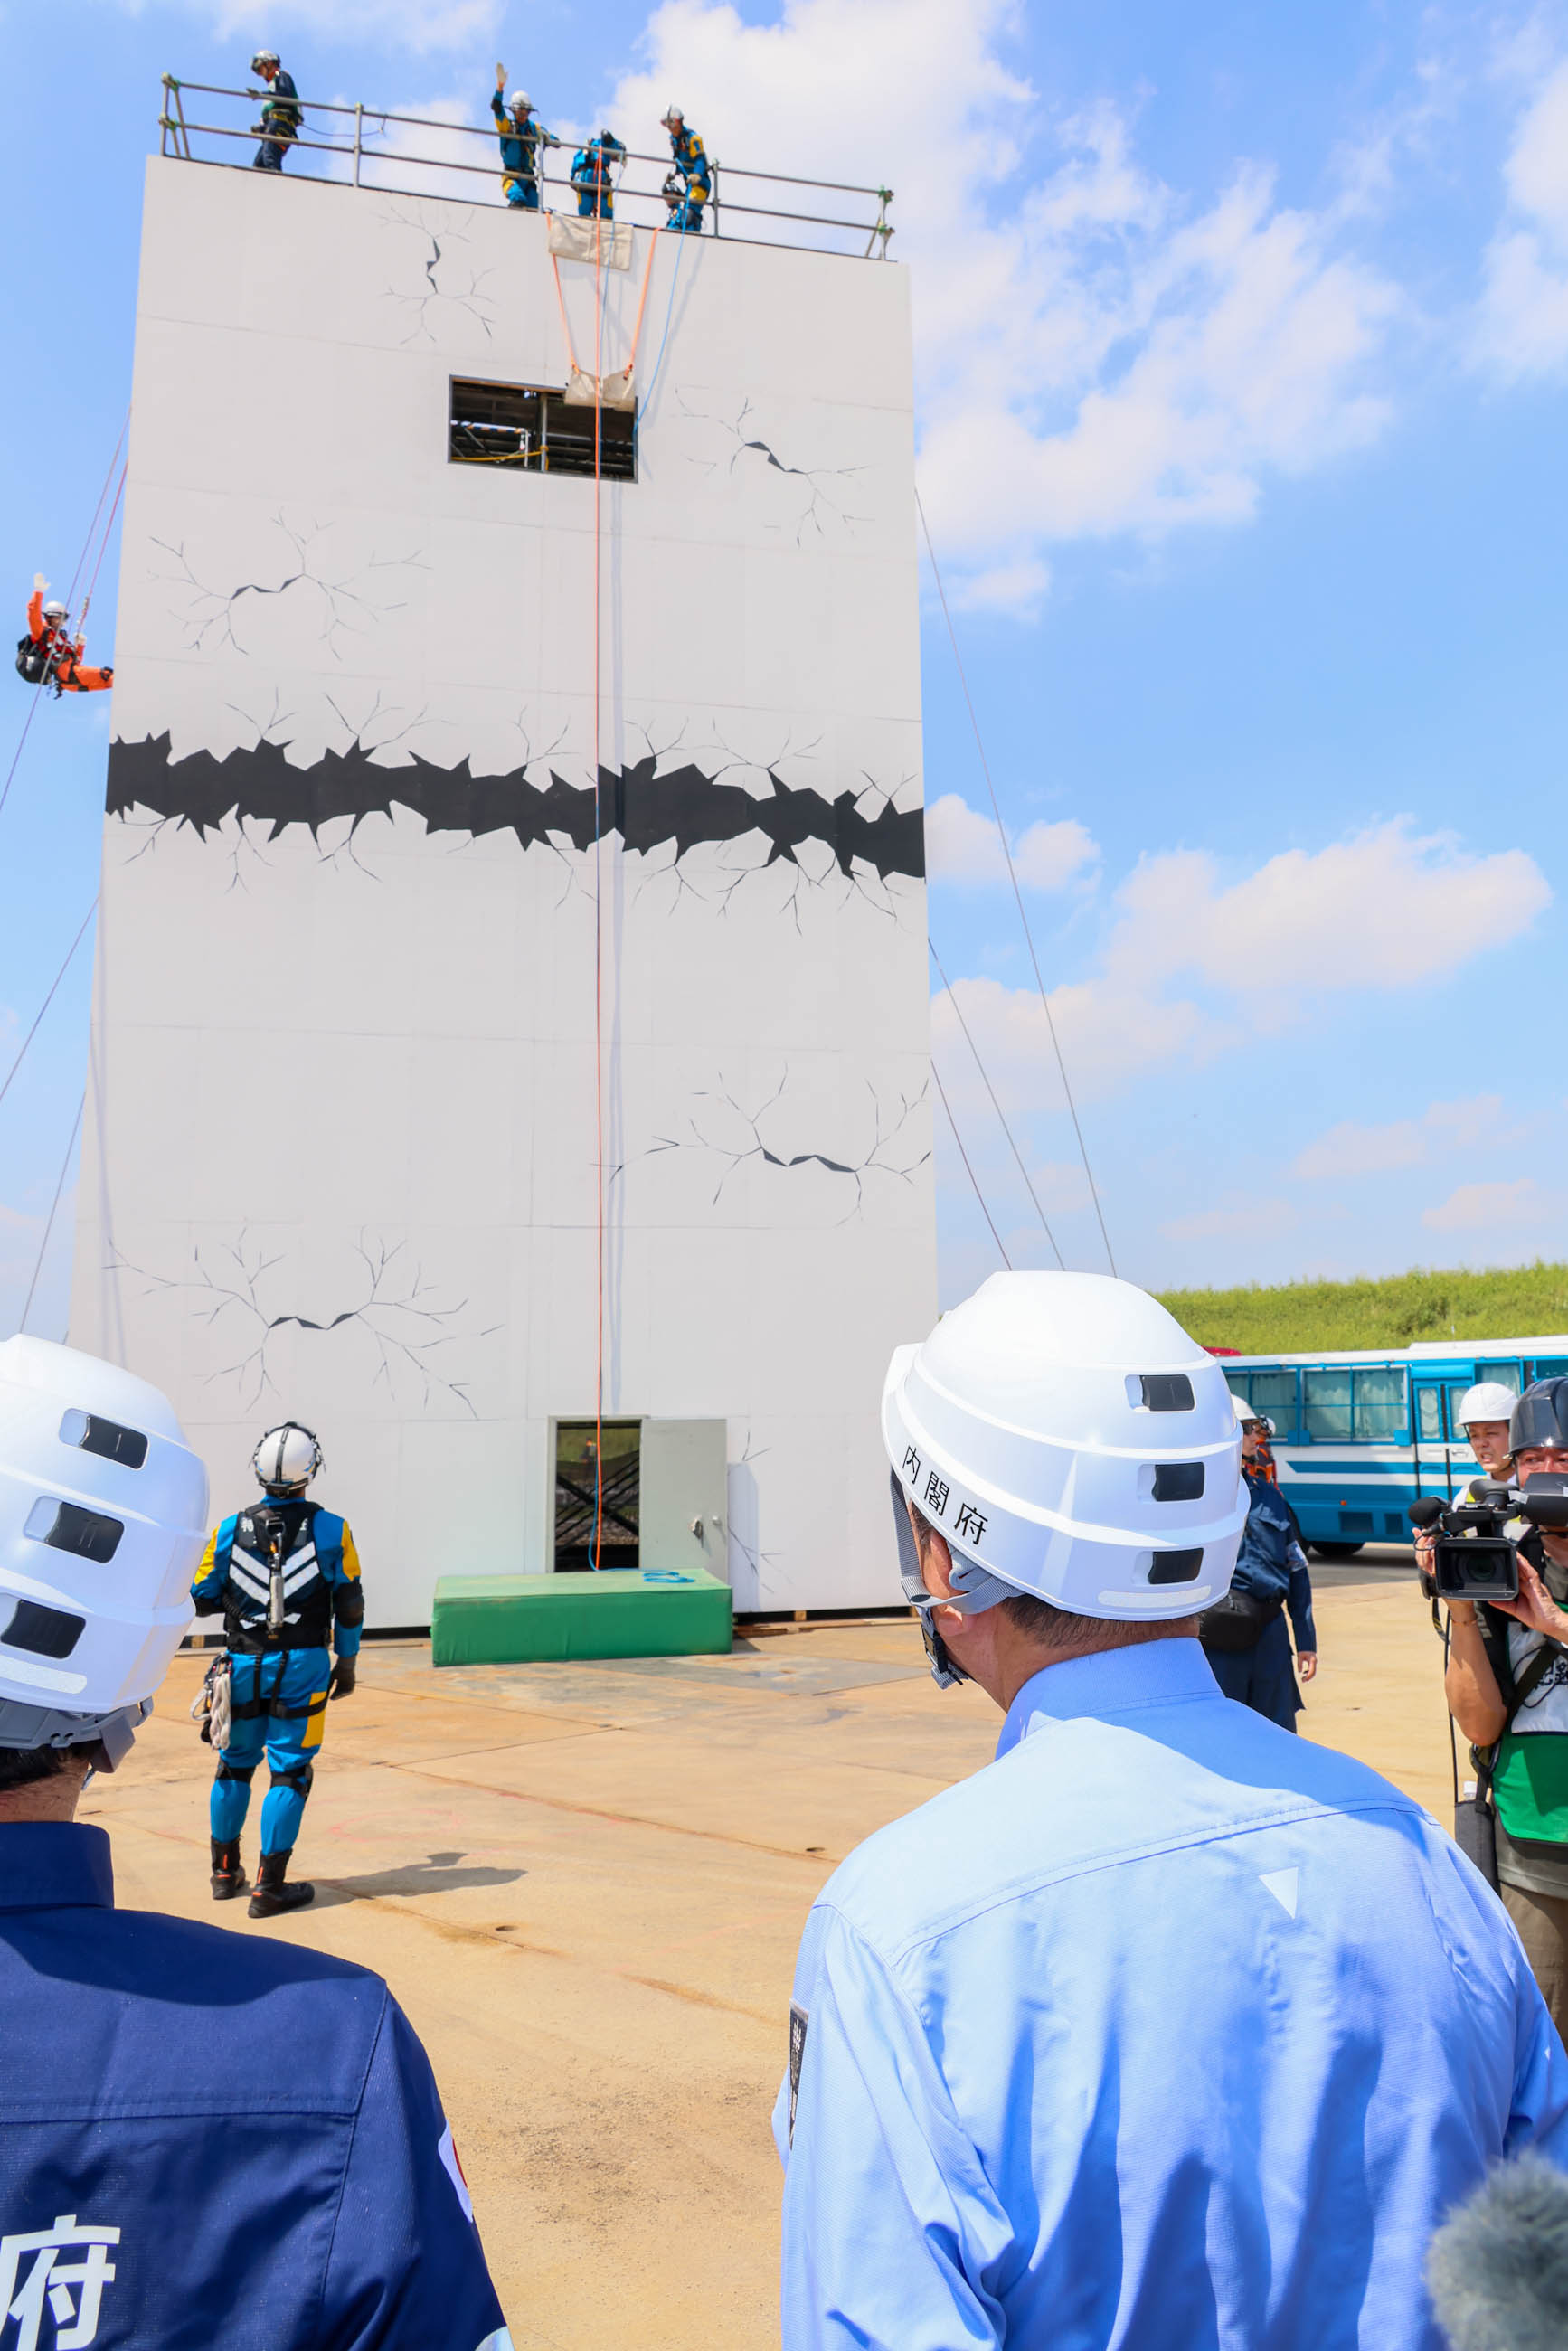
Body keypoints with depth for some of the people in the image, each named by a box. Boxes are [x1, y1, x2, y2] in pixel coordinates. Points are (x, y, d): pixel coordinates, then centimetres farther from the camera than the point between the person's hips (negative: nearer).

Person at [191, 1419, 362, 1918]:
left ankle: (225, 1872, 30)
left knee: (235, 1764, 18)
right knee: (289, 1771, 4)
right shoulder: (330, 1530, -6)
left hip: (245, 1665, 2)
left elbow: (201, 1598, 2)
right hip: (303, 1667, -2)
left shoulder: (229, 1530, -4)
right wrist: (347, 1662, 11)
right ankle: (270, 1887, 5)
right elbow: (350, 1604, -1)